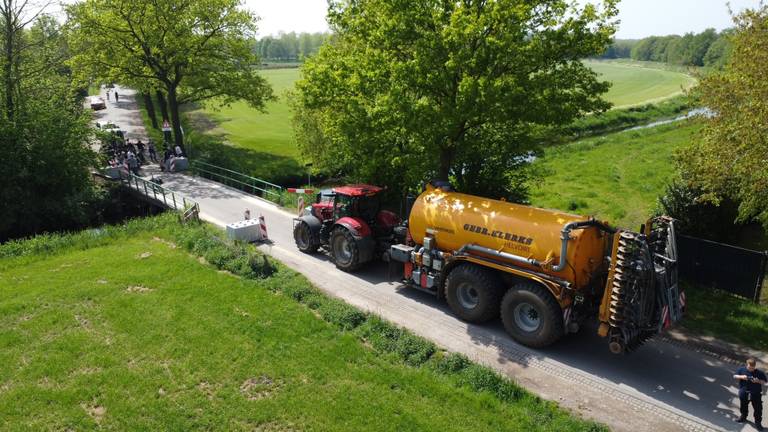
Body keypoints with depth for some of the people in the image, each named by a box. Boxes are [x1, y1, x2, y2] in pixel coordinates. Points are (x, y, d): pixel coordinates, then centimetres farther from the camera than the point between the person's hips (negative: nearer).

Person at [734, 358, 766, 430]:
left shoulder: (760, 373, -13)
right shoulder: (742, 369, -8)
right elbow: (735, 376, 0)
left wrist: (758, 381, -24)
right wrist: (741, 377, -19)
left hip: (756, 394, -2)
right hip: (744, 393, 2)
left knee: (758, 409, 4)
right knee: (743, 407, 21)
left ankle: (758, 422, 20)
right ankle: (743, 417, 44)